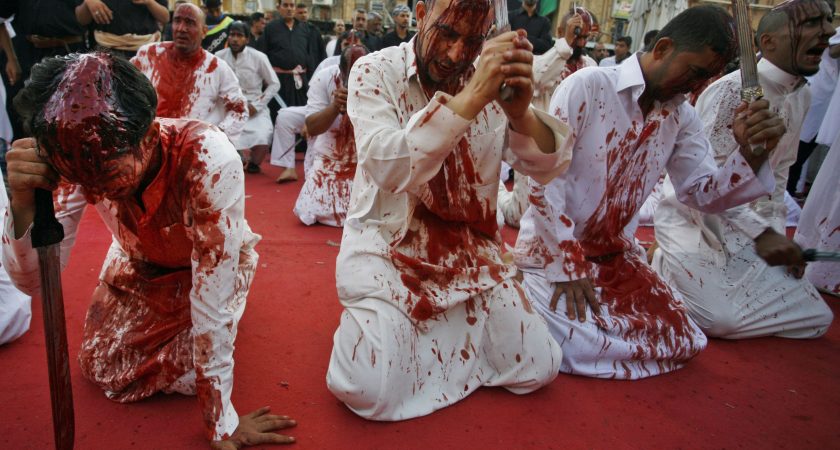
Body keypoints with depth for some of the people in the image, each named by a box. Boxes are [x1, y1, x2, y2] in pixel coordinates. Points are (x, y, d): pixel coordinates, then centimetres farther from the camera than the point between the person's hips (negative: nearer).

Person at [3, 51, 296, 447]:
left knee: (192, 373, -16)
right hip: (140, 262, 4)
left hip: (211, 262, -3)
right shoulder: (80, 158, -29)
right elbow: (33, 281, -24)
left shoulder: (210, 160, -43)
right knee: (101, 369, 1)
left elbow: (212, 293, -36)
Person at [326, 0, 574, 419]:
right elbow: (385, 168, -27)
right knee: (370, 392, -18)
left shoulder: (492, 79, -1)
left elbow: (549, 166, -7)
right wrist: (470, 98, -35)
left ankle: (441, 320, 22)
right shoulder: (376, 71, -11)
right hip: (388, 243, -3)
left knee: (538, 368, 1)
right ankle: (376, 319, 14)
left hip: (467, 247, 4)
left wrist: (521, 112, -28)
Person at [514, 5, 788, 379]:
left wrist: (751, 155, -16)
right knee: (584, 345, -24)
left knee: (681, 341, 0)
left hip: (615, 251, 7)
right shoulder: (588, 86, -16)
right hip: (551, 246, -6)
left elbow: (704, 193, 5)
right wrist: (567, 263, -18)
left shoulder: (681, 117, 4)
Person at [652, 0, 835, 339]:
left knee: (817, 317, 7)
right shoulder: (732, 90, -19)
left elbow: (779, 172, 15)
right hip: (693, 218, -8)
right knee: (721, 318, -25)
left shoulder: (801, 97, 7)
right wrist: (762, 233, -18)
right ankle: (666, 264, 4)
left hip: (743, 224, 8)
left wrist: (778, 234, 5)